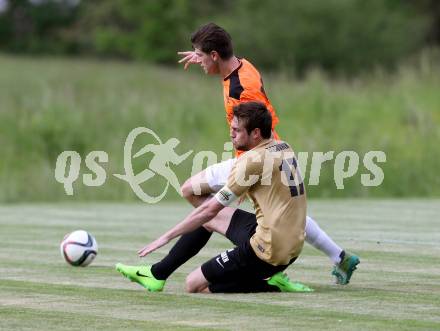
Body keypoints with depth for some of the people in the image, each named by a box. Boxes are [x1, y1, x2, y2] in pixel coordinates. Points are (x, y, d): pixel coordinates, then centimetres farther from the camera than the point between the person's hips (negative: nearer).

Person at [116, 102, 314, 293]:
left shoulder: (253, 160, -15)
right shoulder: (285, 148, 9)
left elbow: (210, 210, -10)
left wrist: (166, 237, -3)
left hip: (267, 250, -10)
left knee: (194, 285, 0)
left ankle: (272, 287, -3)